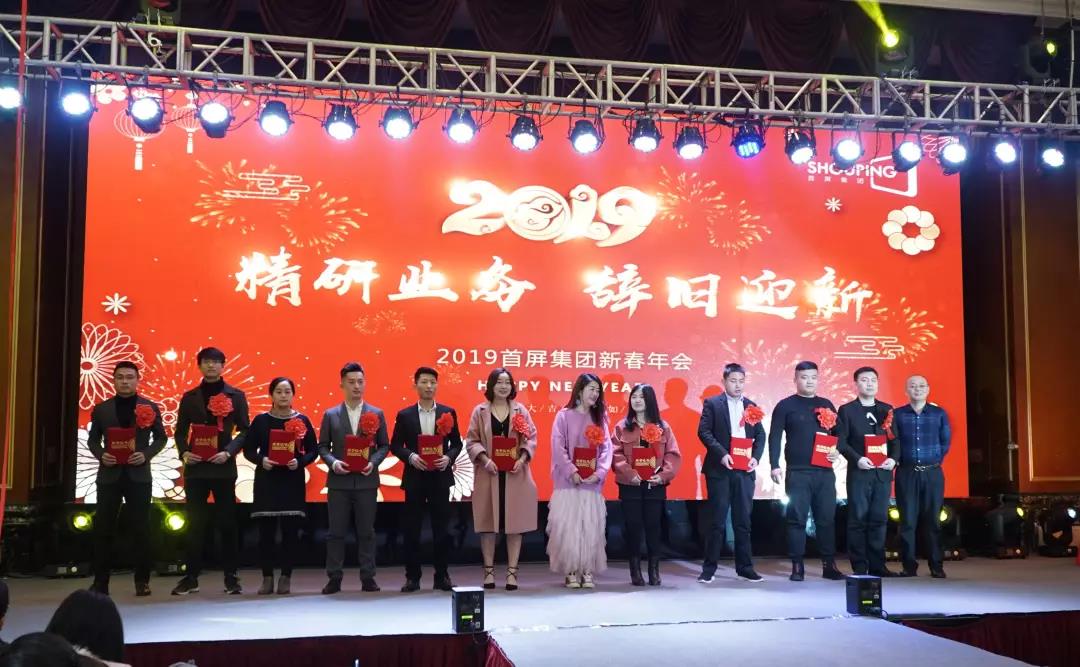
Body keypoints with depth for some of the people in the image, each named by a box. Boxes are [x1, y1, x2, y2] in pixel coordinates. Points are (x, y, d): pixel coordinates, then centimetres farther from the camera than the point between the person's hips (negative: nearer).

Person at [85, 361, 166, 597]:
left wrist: (146, 455, -11)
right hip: (109, 474, 1)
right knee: (103, 528, 2)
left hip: (139, 475, -1)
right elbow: (92, 439, 10)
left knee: (140, 528, 1)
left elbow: (161, 438, 6)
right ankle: (100, 582, 11)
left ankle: (142, 580, 9)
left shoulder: (150, 408, 3)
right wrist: (100, 455, -10)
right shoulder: (101, 409, 7)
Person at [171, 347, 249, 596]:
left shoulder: (236, 396, 4)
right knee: (195, 524, 4)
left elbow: (244, 430, 1)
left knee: (227, 523, 2)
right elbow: (180, 431, 10)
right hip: (195, 467, 2)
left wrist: (228, 452, -14)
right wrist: (184, 453, -9)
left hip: (223, 468, -2)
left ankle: (231, 577, 10)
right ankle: (191, 577, 12)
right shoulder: (190, 397, 10)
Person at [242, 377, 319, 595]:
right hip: (266, 481, 0)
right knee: (266, 532, 0)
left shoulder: (302, 420, 3)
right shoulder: (261, 420, 2)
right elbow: (248, 449, 4)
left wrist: (300, 462, -14)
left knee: (290, 531, 1)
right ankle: (267, 578, 10)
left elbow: (313, 450, 4)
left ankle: (286, 577, 11)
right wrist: (261, 460, -15)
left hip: (293, 481, 0)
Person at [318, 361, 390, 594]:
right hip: (339, 481, 0)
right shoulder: (330, 415, 5)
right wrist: (333, 462, -12)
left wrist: (373, 462, -10)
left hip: (366, 481, 0)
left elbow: (384, 445, 7)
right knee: (336, 532, 3)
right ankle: (334, 578, 11)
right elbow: (323, 446, 6)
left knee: (366, 531, 5)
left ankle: (368, 577, 12)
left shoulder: (377, 414, 5)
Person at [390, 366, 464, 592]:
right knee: (411, 529, 3)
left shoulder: (448, 413, 5)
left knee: (441, 528, 4)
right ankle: (412, 577, 12)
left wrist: (448, 458, -12)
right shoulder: (404, 415, 3)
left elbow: (457, 443, 7)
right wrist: (410, 456, -15)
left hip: (440, 477, 1)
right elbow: (395, 445, 3)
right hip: (414, 477, 0)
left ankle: (442, 576, 13)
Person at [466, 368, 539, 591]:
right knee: (488, 523, 2)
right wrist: (485, 459, -15)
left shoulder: (520, 410, 8)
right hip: (488, 474, -1)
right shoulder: (480, 411, 5)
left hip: (515, 475, 1)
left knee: (515, 523, 1)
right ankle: (489, 571, 11)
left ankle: (512, 571, 6)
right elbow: (471, 440, 0)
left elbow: (531, 438, 3)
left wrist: (522, 458, -13)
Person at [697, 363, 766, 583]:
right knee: (717, 520, -1)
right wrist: (722, 454, -18)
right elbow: (704, 432, -8)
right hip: (720, 470, -4)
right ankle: (709, 568, 6)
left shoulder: (751, 406, 13)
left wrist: (756, 457, -6)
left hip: (744, 470, 4)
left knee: (743, 520, 8)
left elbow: (760, 435, 11)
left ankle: (744, 567, 16)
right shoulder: (712, 404, 1)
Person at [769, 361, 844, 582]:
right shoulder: (785, 406, 0)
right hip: (797, 472, -3)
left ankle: (829, 565, 12)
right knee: (797, 519, -1)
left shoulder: (826, 405, 13)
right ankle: (797, 566, 5)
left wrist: (837, 450, -3)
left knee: (827, 518, 5)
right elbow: (774, 437, -4)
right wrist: (775, 466, -13)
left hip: (824, 472, 4)